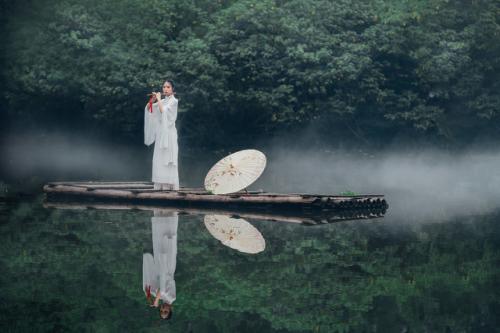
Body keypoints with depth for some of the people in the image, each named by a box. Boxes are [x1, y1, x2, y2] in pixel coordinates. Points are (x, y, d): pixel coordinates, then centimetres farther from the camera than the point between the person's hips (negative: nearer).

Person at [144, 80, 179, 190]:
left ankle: (169, 185, -7)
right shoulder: (162, 101, 15)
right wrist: (152, 100, -5)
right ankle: (161, 184, 7)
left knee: (167, 159, -9)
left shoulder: (173, 101, -5)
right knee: (159, 159, 4)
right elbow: (148, 109, 11)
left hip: (168, 132, -7)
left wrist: (158, 99, -10)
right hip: (160, 132, 7)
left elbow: (163, 110, -19)